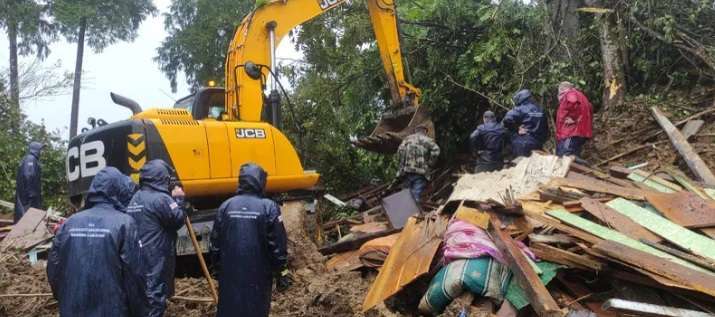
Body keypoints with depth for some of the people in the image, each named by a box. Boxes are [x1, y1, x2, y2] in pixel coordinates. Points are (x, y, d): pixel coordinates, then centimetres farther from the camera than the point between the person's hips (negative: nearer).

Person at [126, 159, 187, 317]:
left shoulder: (135, 198, 13)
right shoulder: (161, 199, -16)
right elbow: (178, 220, -10)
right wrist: (178, 199, 4)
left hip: (138, 258, 9)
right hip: (156, 261, -9)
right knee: (155, 298, -2)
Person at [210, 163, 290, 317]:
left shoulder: (226, 206, 0)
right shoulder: (269, 207, -10)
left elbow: (215, 243, 5)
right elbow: (278, 245, -9)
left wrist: (219, 268, 17)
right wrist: (282, 273, 1)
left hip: (230, 274, 3)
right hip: (258, 276, -3)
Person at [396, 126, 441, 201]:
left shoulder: (407, 139, 14)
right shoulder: (427, 140, 4)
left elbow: (400, 150, 2)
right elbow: (435, 150, -12)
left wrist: (402, 165, 7)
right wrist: (430, 164, -3)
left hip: (407, 171, 4)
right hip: (420, 172, -4)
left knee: (411, 193, 15)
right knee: (417, 195, -7)